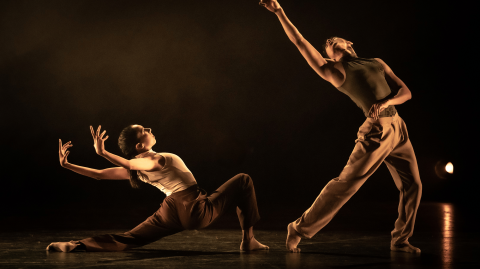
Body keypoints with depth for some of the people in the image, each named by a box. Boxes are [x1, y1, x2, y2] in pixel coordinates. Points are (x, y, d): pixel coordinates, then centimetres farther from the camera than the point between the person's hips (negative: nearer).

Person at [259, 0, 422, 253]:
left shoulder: (377, 63, 20)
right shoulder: (335, 70, 6)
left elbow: (406, 92, 11)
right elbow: (300, 42, 2)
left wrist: (385, 102, -9)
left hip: (398, 129, 5)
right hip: (376, 132, -5)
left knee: (412, 186, 5)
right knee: (346, 183, -10)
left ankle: (400, 240, 21)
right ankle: (299, 228, 1)